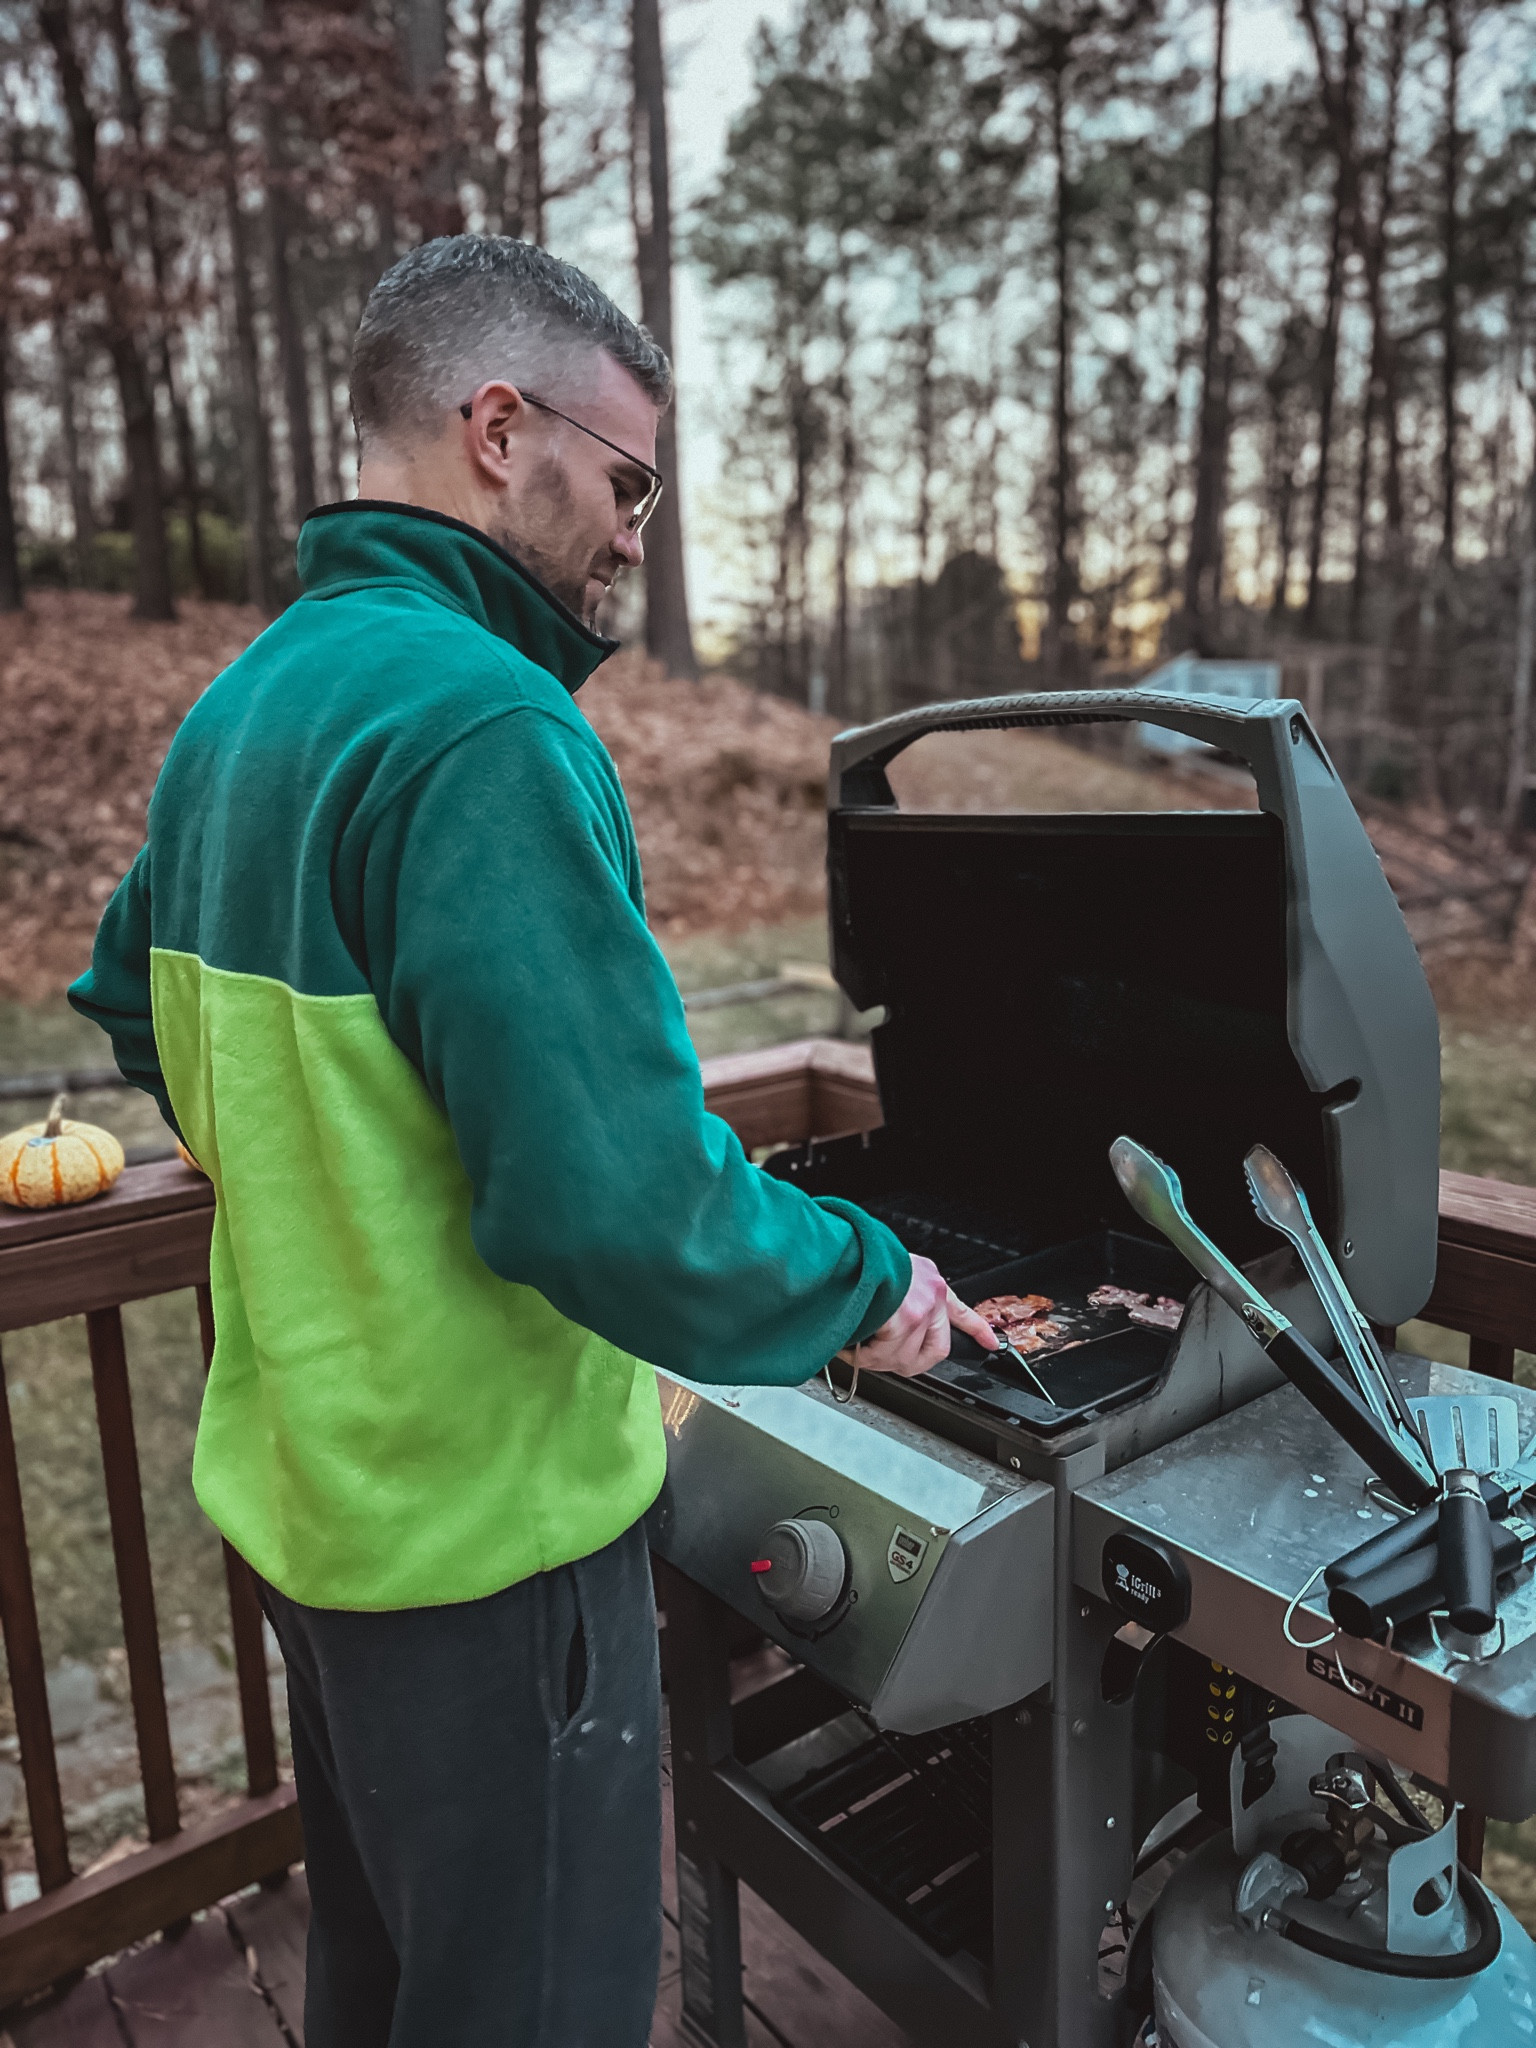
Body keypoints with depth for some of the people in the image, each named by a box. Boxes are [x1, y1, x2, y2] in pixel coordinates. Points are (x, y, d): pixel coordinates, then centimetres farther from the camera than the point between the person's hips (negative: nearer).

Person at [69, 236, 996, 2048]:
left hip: (298, 1477, 9)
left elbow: (140, 1013, 17)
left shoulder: (236, 706, 5)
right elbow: (621, 1199, -30)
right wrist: (868, 1288, -14)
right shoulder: (482, 724, -25)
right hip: (485, 1528, -9)